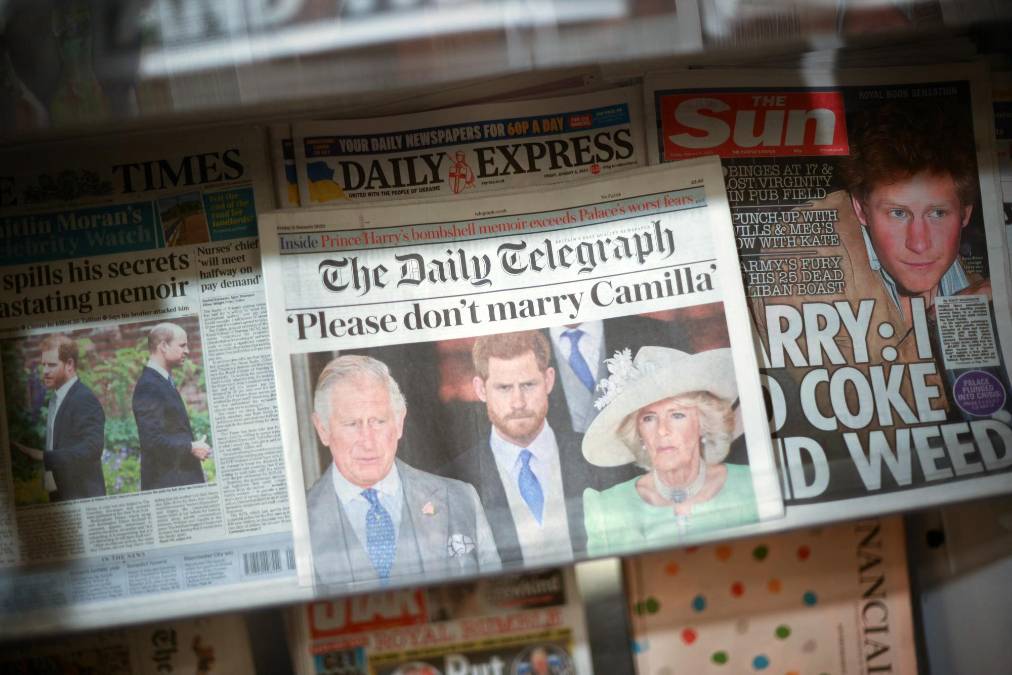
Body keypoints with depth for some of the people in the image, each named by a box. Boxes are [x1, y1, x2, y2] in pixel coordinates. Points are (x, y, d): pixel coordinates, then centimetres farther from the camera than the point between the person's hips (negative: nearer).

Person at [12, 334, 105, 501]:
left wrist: (43, 456, -25)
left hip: (81, 496, -8)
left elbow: (91, 449, -24)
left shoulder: (85, 400, -16)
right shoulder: (55, 398, 12)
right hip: (58, 495, 8)